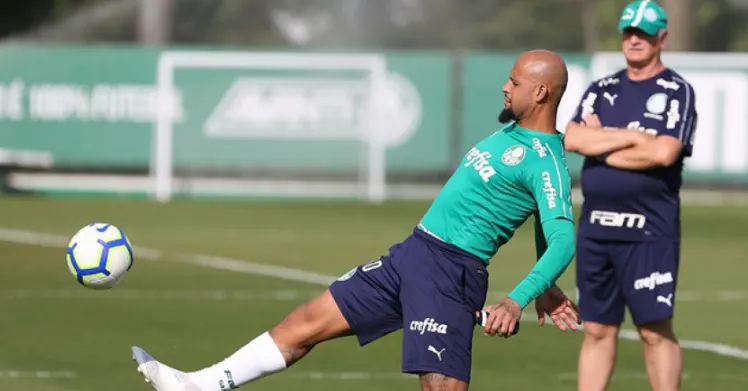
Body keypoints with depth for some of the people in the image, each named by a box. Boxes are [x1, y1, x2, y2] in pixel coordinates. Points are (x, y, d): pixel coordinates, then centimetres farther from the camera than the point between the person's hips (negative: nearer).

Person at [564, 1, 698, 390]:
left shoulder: (677, 91, 0)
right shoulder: (601, 89, 15)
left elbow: (663, 153, -15)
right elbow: (572, 139, -1)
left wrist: (601, 143, -5)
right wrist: (634, 137, -7)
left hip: (650, 231, -5)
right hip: (595, 226, 5)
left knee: (655, 329, -6)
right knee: (597, 329, 8)